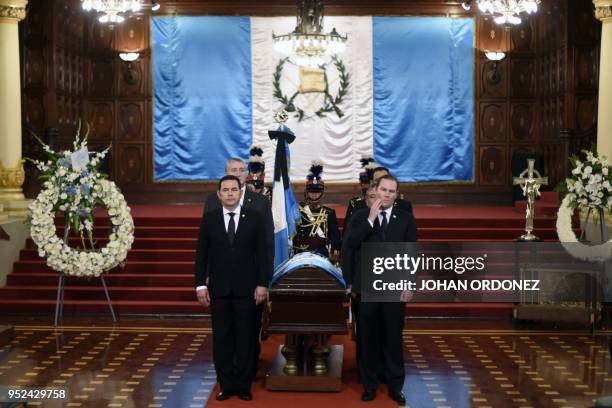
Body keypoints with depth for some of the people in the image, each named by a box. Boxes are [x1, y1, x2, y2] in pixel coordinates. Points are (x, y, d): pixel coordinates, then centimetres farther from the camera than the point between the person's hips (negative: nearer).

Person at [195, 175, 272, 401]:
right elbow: (201, 254, 5)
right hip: (219, 289, 1)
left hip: (247, 289, -1)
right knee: (221, 339, 5)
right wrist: (201, 285, -1)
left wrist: (262, 284, -5)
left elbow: (262, 253, 0)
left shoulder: (254, 217, 1)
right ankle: (226, 385, 16)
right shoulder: (209, 219, 4)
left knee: (246, 339, 4)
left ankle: (243, 385, 15)